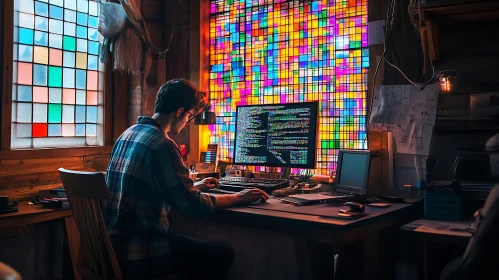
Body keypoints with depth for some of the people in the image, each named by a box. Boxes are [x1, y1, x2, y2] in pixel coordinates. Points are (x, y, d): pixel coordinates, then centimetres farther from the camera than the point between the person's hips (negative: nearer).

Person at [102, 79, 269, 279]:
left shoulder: (128, 134, 9)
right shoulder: (162, 144, -19)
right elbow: (194, 207, -19)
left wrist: (194, 187, 27)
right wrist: (237, 198, -4)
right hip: (135, 254, -9)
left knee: (195, 246, 26)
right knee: (222, 254, 2)